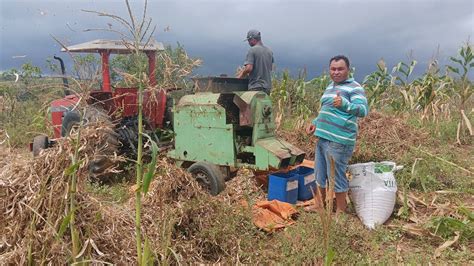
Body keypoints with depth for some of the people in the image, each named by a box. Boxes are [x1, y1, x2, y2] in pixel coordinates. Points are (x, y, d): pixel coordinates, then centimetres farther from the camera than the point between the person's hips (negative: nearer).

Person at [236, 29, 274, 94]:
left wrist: (240, 76, -5)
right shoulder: (269, 51, 11)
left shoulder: (252, 50, -10)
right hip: (267, 86, 7)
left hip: (255, 87, -7)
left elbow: (248, 68, -20)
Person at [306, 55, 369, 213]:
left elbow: (363, 110, -22)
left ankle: (341, 211, 18)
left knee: (336, 176, 1)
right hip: (322, 137, 9)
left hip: (339, 141, -9)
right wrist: (315, 123, 15)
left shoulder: (354, 88, -9)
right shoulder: (330, 86, 17)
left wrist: (344, 104, -38)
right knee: (320, 174, 18)